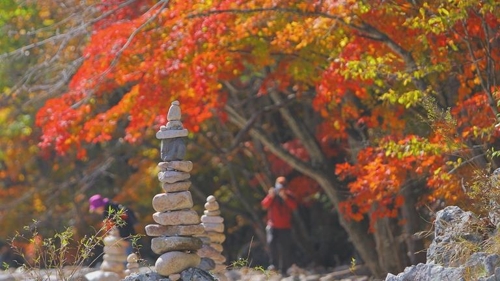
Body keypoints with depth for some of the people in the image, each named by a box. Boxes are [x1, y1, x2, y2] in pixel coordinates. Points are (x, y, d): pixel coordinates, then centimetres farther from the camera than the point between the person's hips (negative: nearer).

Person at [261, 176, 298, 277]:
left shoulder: (288, 195, 4)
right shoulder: (272, 194, 4)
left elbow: (294, 206, -12)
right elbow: (264, 205, -9)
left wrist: (285, 197, -24)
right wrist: (270, 197, -24)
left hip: (285, 227, 1)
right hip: (273, 226, -1)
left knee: (285, 249, 3)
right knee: (271, 242, -26)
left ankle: (283, 270, 12)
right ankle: (274, 263, -19)